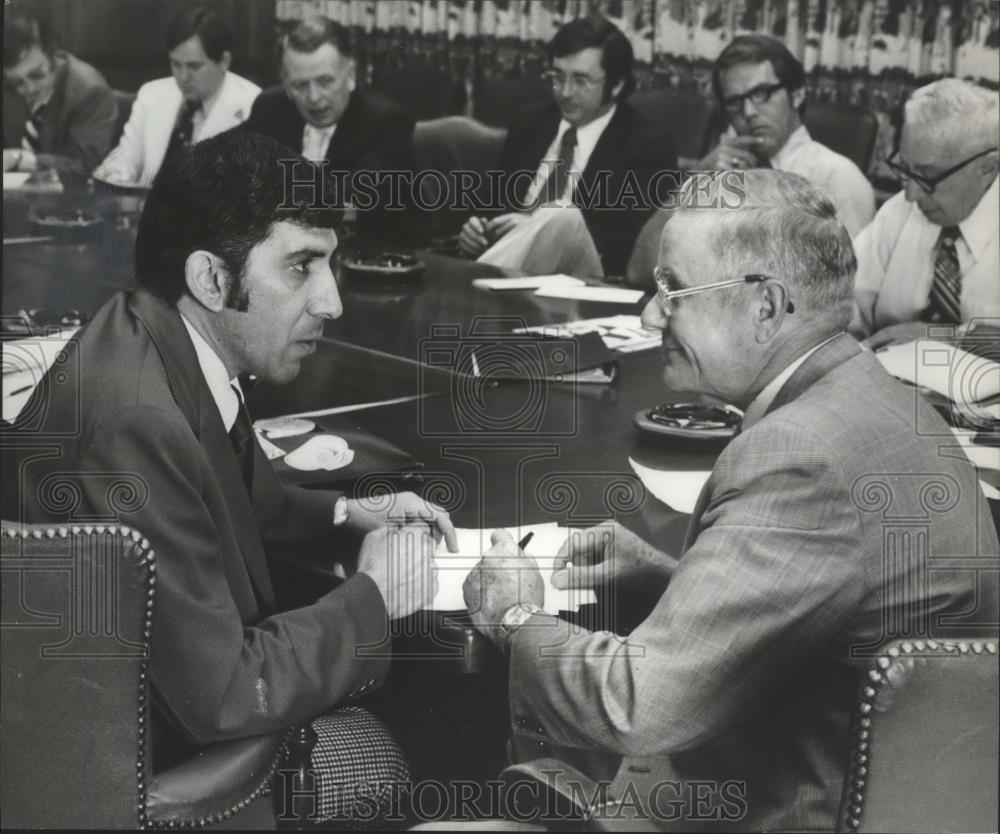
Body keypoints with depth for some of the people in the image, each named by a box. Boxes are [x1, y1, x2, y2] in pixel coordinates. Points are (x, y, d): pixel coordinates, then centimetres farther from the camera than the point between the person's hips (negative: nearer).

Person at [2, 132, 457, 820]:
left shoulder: (178, 347, -6)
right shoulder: (131, 420, -33)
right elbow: (220, 695, -29)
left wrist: (346, 515, 2)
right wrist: (371, 597, -16)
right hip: (151, 758, -8)